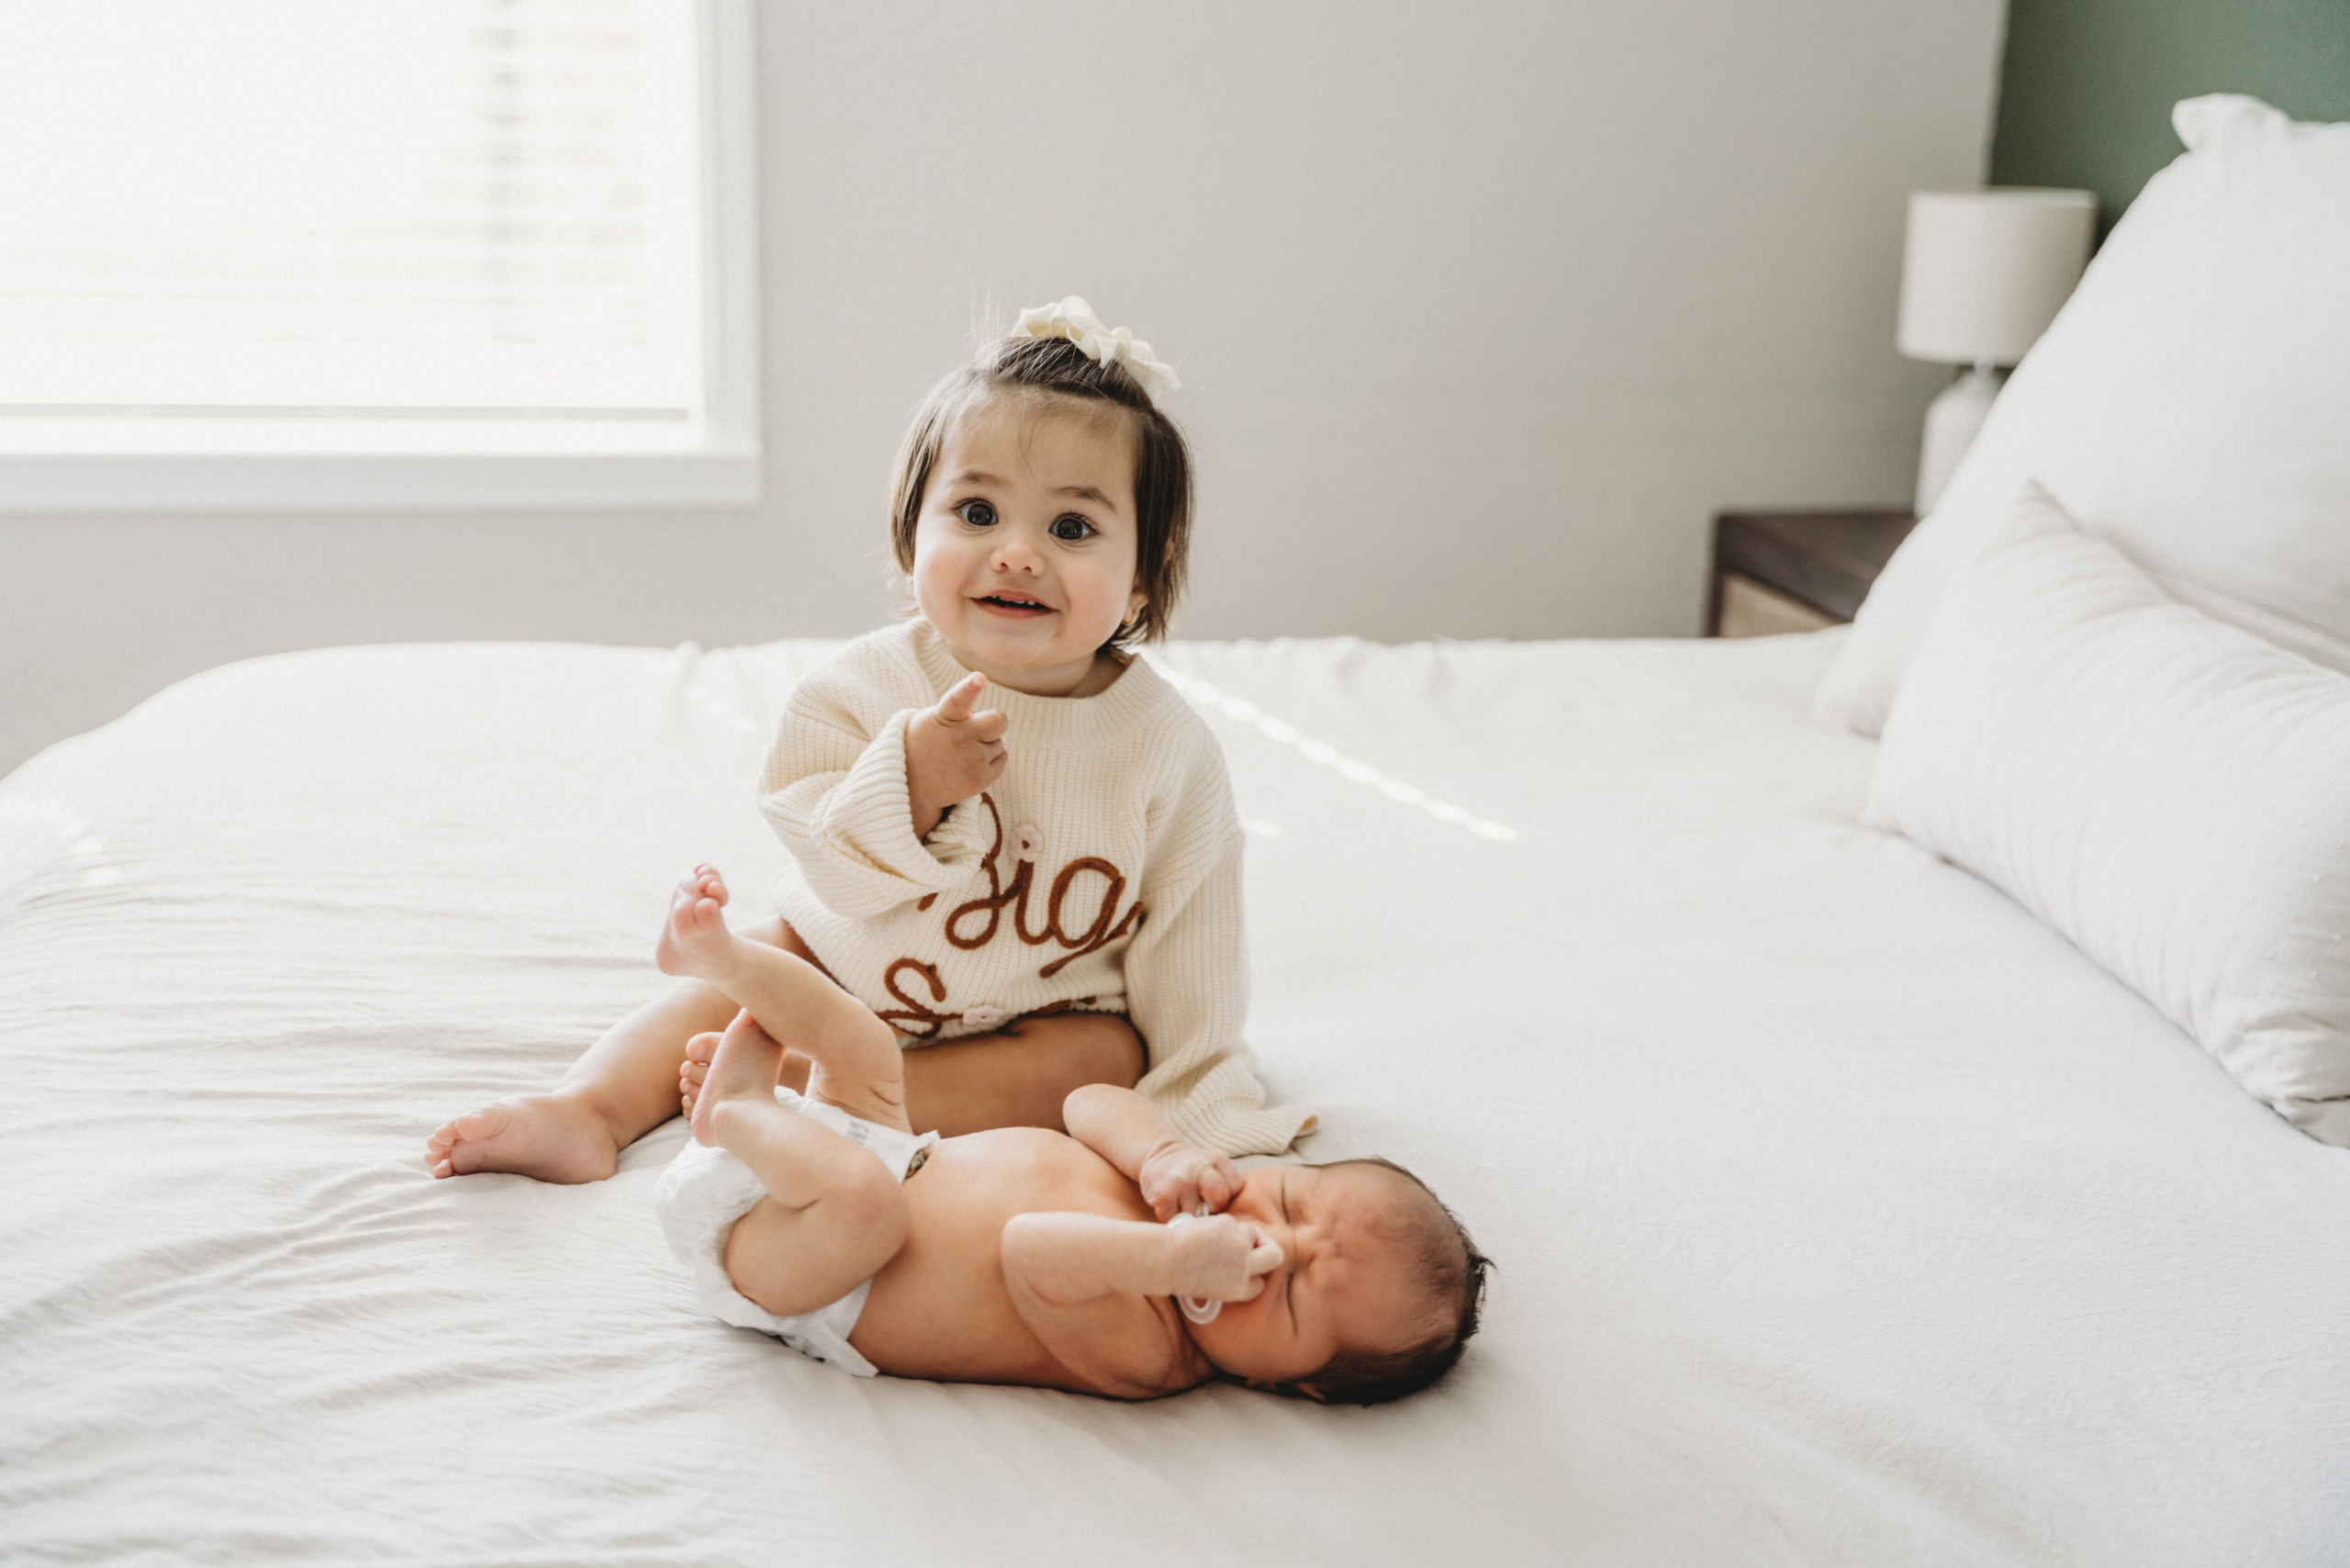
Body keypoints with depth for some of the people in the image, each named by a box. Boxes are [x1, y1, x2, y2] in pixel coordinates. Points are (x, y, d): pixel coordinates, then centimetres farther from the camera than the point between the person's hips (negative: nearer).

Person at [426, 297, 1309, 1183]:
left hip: (1045, 1014, -2)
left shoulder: (1169, 751, -19)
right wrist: (908, 783, -39)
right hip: (852, 961, 3)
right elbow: (840, 877, -21)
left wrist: (1202, 1105, -14)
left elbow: (1186, 948, -12)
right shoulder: (865, 687, -16)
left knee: (1100, 1057, -28)